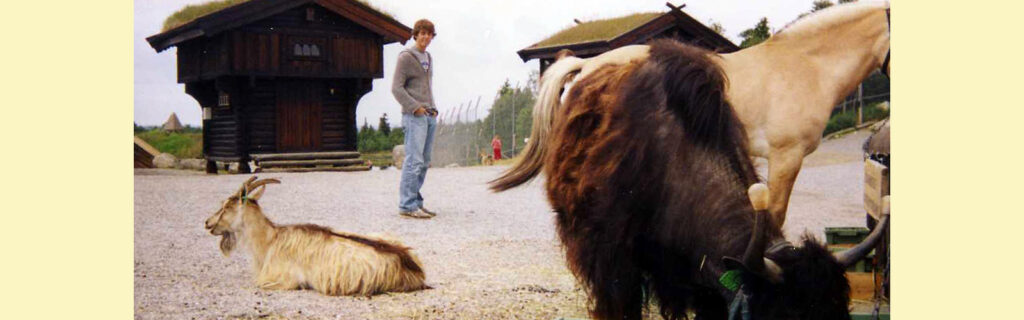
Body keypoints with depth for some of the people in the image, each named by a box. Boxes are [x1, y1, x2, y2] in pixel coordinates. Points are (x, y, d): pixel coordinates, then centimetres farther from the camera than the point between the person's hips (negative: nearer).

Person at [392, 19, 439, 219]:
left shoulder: (428, 58, 20)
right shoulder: (405, 57, -4)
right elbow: (396, 88, -9)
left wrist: (433, 109, 14)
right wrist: (415, 107, -16)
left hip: (429, 116, 8)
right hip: (414, 116, -8)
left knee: (424, 162, 6)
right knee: (414, 160, -13)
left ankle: (415, 203, 11)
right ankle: (407, 205, -12)